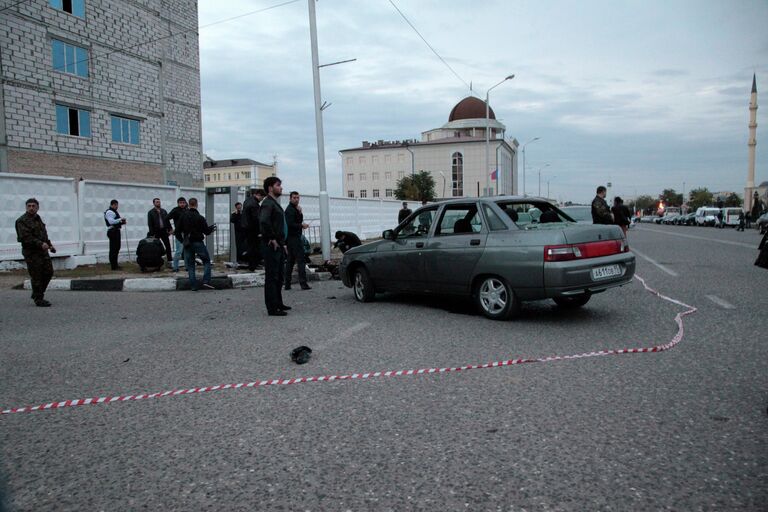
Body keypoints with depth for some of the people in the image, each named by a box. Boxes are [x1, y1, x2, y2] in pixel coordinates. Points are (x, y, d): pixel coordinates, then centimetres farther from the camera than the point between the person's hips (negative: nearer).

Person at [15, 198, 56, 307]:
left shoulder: (38, 218, 16)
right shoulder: (22, 221, -11)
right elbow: (26, 238, -22)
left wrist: (49, 244, 16)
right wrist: (40, 244, -30)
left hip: (43, 251, 9)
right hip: (31, 252, -8)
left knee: (48, 272, 12)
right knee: (36, 277, -4)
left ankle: (36, 294, 27)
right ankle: (38, 300, 4)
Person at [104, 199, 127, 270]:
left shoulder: (115, 211, 21)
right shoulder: (109, 212, -12)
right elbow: (111, 221, -25)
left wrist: (121, 222, 10)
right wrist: (120, 219, -26)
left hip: (116, 231, 11)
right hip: (113, 232, -11)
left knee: (117, 248, 15)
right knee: (113, 249, -9)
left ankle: (115, 265, 23)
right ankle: (114, 266, -8)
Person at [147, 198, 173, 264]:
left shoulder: (164, 211, 11)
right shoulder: (150, 212, -1)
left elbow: (167, 221, 12)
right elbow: (150, 224, -5)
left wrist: (169, 229, 2)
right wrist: (152, 234, -11)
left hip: (164, 231, 3)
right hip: (156, 232, -3)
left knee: (168, 245, 1)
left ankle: (169, 259, 6)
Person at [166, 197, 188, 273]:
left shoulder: (186, 211, 12)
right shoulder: (175, 210, -6)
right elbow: (167, 219, -10)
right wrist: (170, 229, -11)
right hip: (179, 233, -6)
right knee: (179, 251, -6)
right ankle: (175, 267, 4)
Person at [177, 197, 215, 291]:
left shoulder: (183, 216, -1)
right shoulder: (200, 217, -11)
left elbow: (178, 230, 3)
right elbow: (206, 231, -8)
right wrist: (211, 228, 13)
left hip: (187, 244, 3)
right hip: (198, 243, -3)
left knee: (190, 265, 9)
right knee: (206, 261, 11)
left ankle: (193, 286, 6)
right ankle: (206, 281, -3)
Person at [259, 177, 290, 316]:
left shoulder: (275, 204, 19)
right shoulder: (267, 203, -13)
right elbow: (264, 222, -30)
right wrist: (272, 239, -23)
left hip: (278, 246, 10)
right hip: (271, 246, -10)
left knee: (279, 277, 17)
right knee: (272, 277, -6)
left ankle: (278, 304, 29)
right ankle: (272, 308, -2)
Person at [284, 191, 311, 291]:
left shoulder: (294, 209, 20)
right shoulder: (290, 209, -11)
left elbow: (300, 220, 15)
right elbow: (290, 224, -20)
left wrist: (300, 212, -1)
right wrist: (301, 225, -10)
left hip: (290, 238, 10)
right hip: (294, 237, -10)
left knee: (290, 261, 9)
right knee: (300, 260, -11)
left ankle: (287, 284, 11)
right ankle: (303, 283, -15)